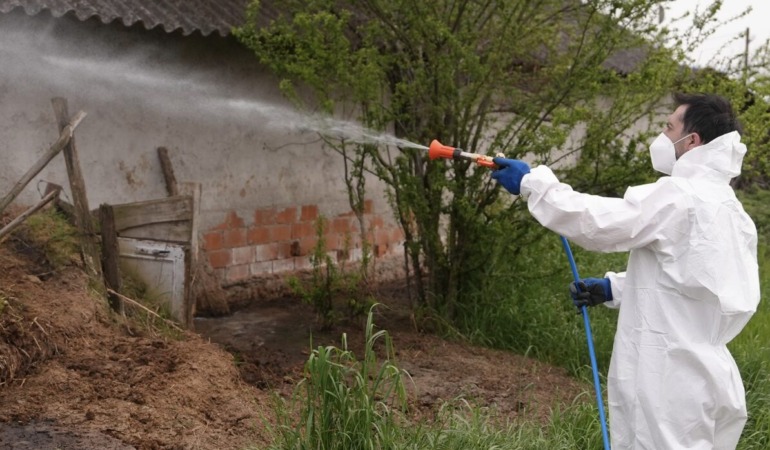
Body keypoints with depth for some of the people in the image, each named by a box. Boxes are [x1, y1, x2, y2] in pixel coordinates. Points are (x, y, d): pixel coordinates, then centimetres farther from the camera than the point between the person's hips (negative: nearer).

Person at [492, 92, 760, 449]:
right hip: (700, 375, 9)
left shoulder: (681, 196, -17)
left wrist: (532, 182, -7)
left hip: (670, 380, -9)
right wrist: (615, 287, 15)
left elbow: (598, 222, -17)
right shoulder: (732, 213, 12)